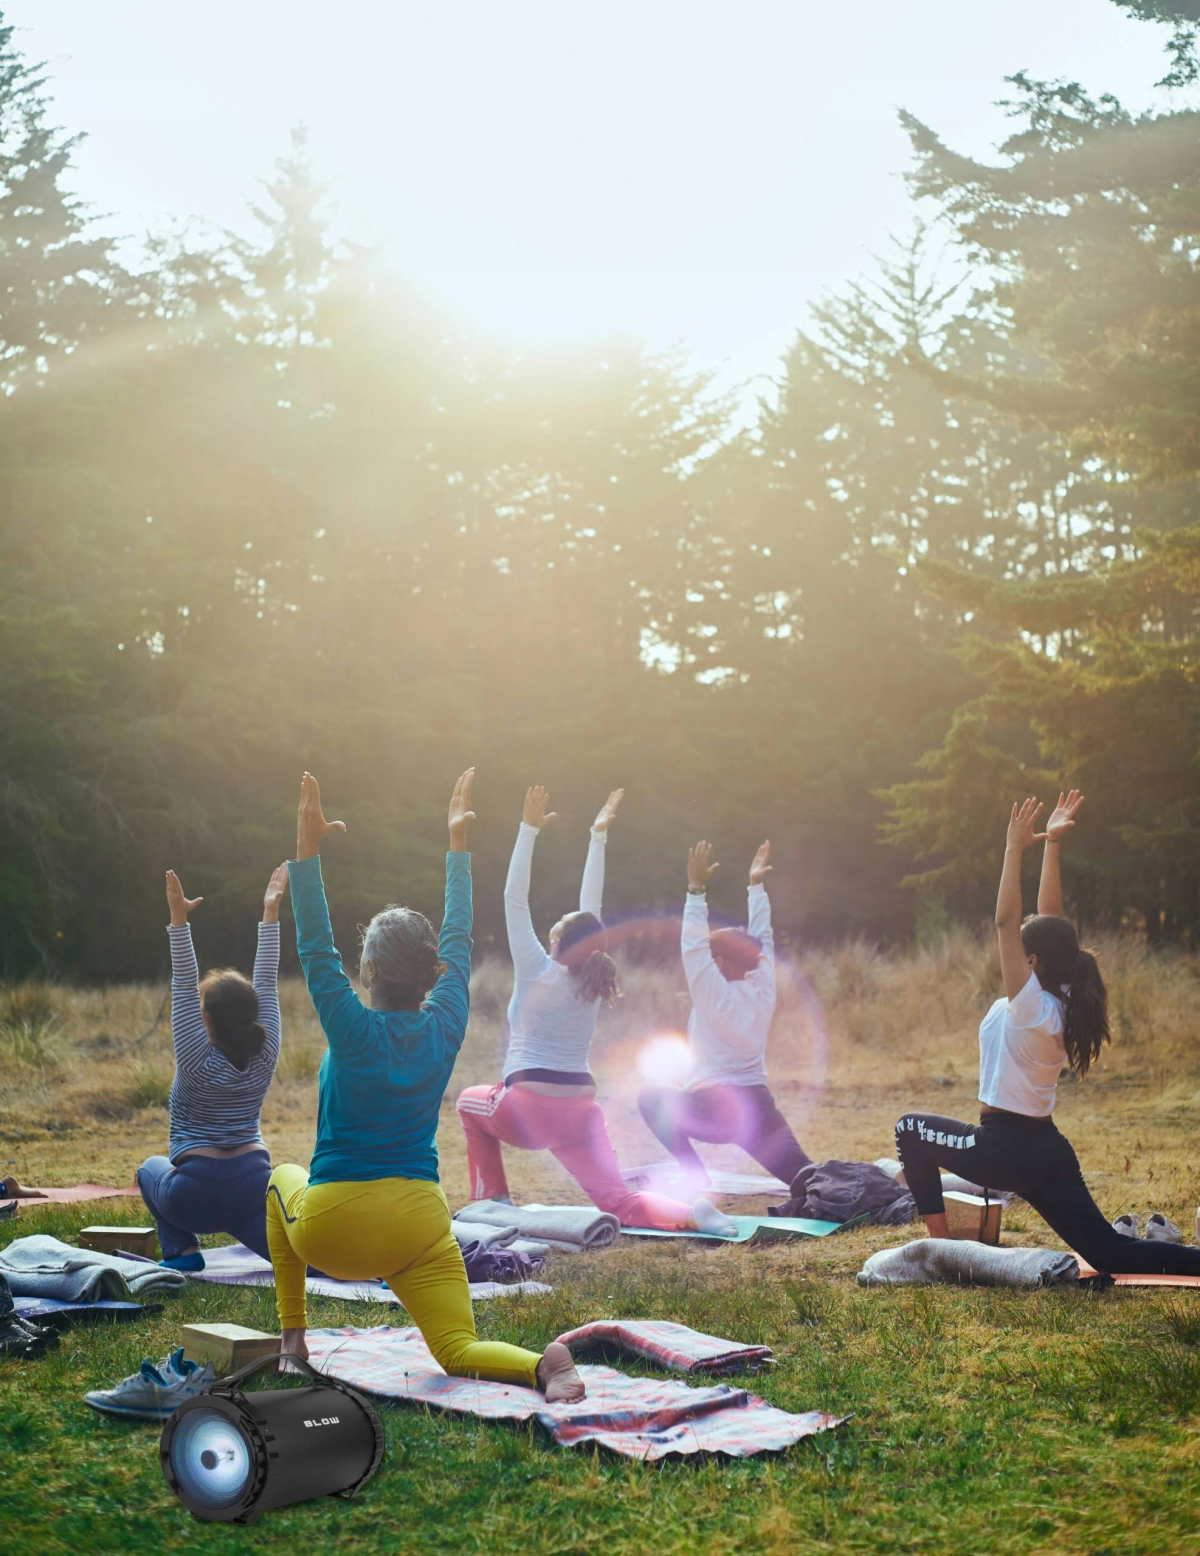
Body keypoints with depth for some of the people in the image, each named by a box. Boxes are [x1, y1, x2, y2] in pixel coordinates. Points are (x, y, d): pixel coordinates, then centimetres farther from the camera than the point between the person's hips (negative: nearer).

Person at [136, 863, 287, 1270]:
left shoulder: (198, 1061, -9)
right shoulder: (265, 1057, 0)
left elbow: (183, 989, -12)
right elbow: (267, 984, 4)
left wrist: (179, 921, -17)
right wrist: (270, 912, 4)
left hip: (196, 1194, -2)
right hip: (253, 1185, 3)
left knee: (151, 1169, 28)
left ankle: (182, 1249, 11)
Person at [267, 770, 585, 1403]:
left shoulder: (355, 1030, -13)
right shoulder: (445, 1027, -2)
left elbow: (316, 949, -13)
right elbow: (458, 940, 10)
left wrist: (307, 851, -16)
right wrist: (458, 843, 16)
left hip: (333, 1229, -2)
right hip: (418, 1225, 2)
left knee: (283, 1180, 31)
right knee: (459, 1353, 1)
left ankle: (292, 1336, 27)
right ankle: (543, 1365, -33)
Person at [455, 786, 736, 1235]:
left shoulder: (538, 973, -5)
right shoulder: (593, 981, 6)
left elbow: (514, 900, -6)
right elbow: (591, 907, 13)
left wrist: (529, 829, -6)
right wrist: (598, 836, 17)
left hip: (527, 1109, -4)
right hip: (580, 1113, 4)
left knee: (470, 1101, 28)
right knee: (618, 1202, -3)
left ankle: (493, 1200, 20)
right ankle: (691, 1213, -32)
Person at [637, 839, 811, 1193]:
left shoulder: (716, 997, -9)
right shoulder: (763, 991, 6)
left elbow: (694, 945, -13)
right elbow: (761, 939, 17)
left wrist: (697, 889, -15)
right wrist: (756, 887, 20)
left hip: (715, 1110, -6)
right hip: (760, 1108, 6)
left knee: (651, 1097, 14)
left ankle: (696, 1178, 2)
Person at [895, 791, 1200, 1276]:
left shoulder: (1030, 1005, -17)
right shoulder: (1062, 1003, 4)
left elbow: (1005, 922, -23)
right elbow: (1049, 917, 7)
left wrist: (1015, 850, -22)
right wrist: (1051, 845, 7)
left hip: (1006, 1149, -8)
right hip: (1048, 1150, 8)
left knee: (911, 1130, 12)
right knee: (1111, 1255, 8)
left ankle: (940, 1242, 9)